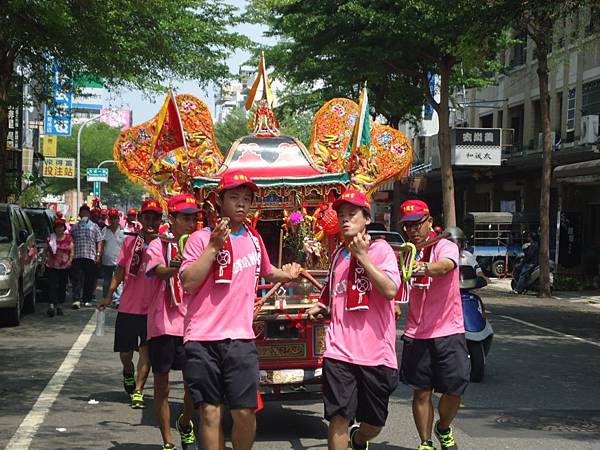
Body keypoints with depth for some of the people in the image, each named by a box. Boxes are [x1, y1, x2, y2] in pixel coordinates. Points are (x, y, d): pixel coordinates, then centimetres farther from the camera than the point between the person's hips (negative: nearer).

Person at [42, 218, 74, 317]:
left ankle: (59, 306, 18)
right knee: (52, 285, -11)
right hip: (51, 267, -2)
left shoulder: (68, 238, 6)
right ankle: (51, 306, -17)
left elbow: (72, 251, 6)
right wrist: (43, 262, 5)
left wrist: (70, 260, -9)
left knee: (62, 286, 7)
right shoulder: (50, 238, 4)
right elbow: (45, 251, 10)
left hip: (64, 267, 2)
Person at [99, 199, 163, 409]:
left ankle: (138, 391, -2)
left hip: (152, 308, -2)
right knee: (125, 352, 10)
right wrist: (109, 295, 3)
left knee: (146, 350, -9)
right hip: (128, 307, 2)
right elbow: (120, 270, 10)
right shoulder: (130, 242, 4)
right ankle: (128, 374, 41)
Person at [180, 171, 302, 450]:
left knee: (245, 411, -2)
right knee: (209, 411, 2)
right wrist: (213, 246, -15)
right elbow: (188, 283, -14)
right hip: (203, 338, -3)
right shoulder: (201, 238, -2)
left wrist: (287, 275, 22)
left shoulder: (253, 239, 13)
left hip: (240, 337, 3)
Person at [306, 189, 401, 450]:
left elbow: (390, 290, -17)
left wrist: (362, 256, -15)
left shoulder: (380, 249, -2)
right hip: (340, 351, 3)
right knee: (338, 418, -8)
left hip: (376, 353, -3)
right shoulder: (337, 255, 14)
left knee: (374, 423, 10)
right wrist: (320, 306, 10)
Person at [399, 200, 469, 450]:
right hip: (416, 334, 3)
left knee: (454, 389, -3)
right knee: (421, 392, 5)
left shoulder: (445, 246, -8)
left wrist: (423, 267, -53)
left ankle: (443, 429, 25)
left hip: (448, 332, -3)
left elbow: (445, 266, -32)